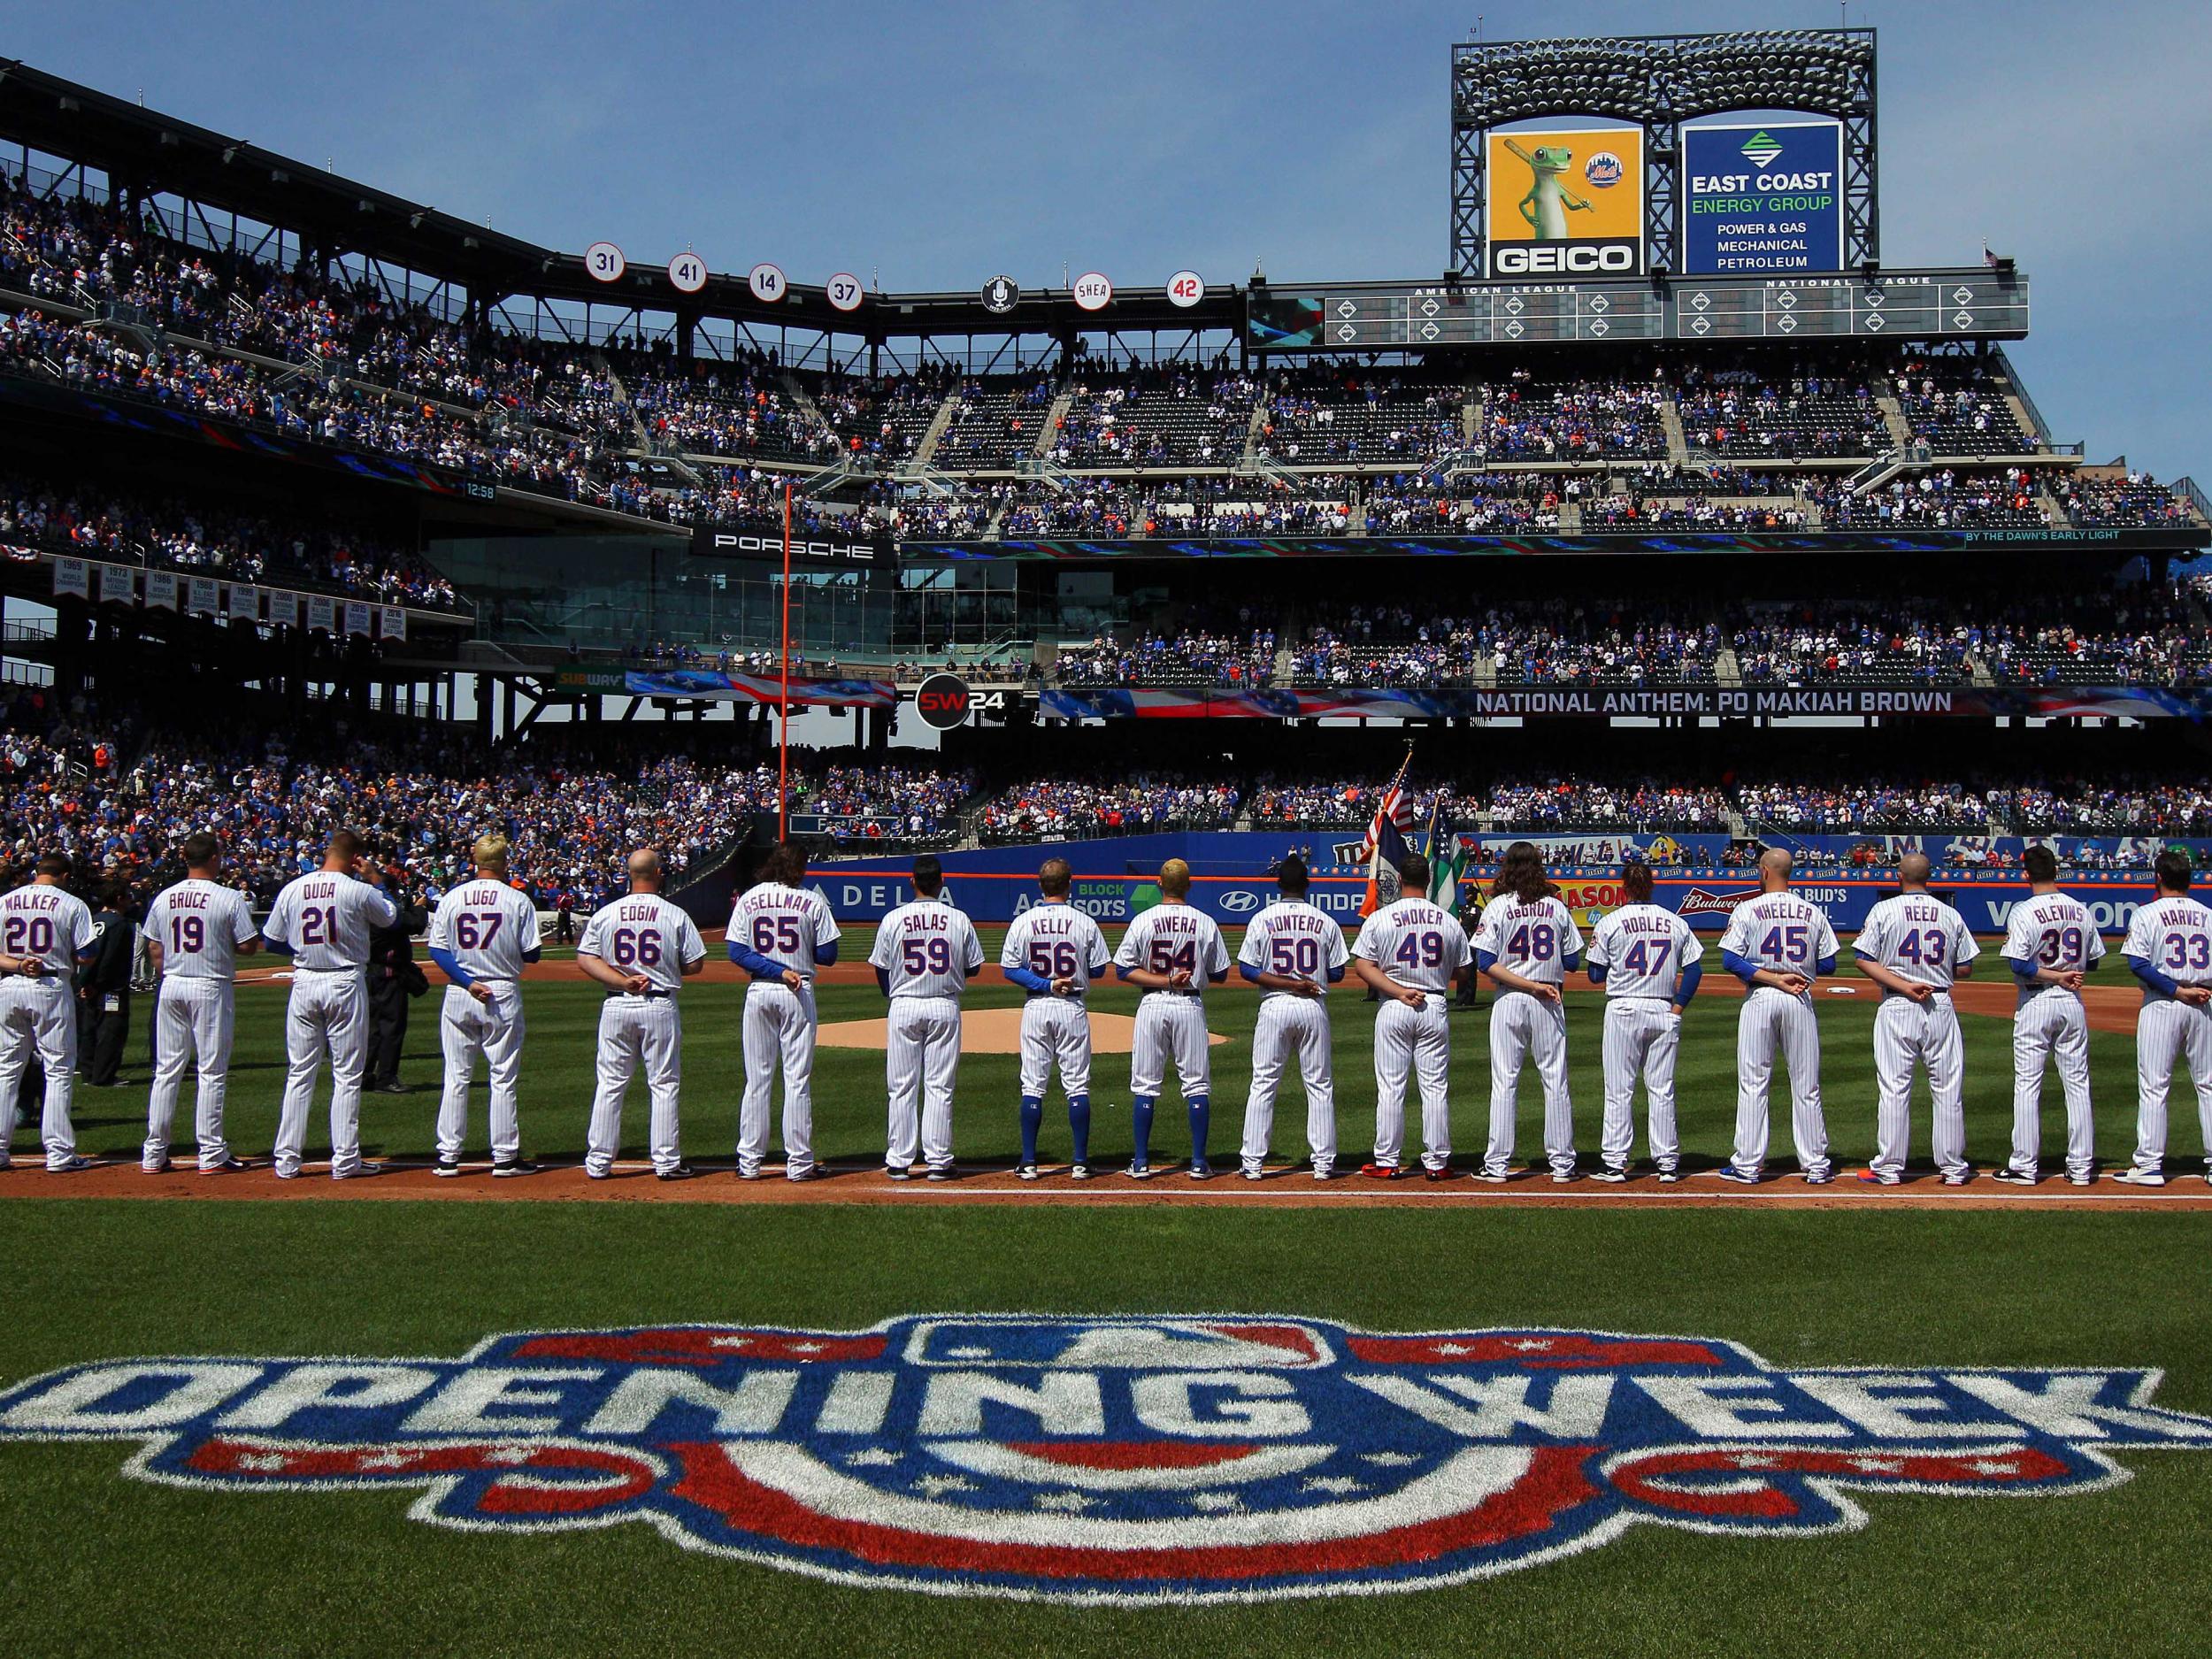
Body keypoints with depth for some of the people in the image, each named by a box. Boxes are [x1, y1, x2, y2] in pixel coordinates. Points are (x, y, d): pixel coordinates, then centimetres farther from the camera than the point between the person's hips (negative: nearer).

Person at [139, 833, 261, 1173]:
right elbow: (248, 946, -9)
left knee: (167, 1070, 10)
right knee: (212, 1072, 0)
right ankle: (212, 1155, 1)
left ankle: (154, 1154, 11)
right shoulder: (230, 899, -9)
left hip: (171, 987, 5)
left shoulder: (163, 898, 6)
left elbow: (154, 948, 10)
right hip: (211, 988, -5)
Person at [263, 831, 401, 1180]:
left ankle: (287, 1160, 10)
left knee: (299, 1075, 10)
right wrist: (376, 879, 14)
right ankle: (344, 1160, 4)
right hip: (346, 984, -3)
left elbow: (271, 941, 8)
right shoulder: (359, 891, -10)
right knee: (347, 1075, 4)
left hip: (304, 983, 4)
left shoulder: (291, 889, 1)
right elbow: (391, 916, 8)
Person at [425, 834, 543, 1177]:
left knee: (456, 1077, 8)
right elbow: (531, 954, -5)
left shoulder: (451, 898, 2)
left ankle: (448, 1155, 9)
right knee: (504, 1078, 4)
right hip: (503, 994, -2)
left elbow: (436, 950, -3)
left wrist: (467, 982, -8)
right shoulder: (517, 900, -6)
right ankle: (505, 1156, 6)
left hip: (458, 995, 2)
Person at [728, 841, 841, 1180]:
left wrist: (775, 969, -10)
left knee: (757, 1080, 7)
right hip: (798, 995, -2)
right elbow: (827, 955, -3)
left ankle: (749, 1162, 8)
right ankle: (799, 1162, 3)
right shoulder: (813, 902, -4)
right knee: (798, 1080, 2)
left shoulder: (748, 899, 2)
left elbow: (737, 952, -5)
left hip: (759, 993, 2)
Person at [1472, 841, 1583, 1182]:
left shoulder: (1498, 907, -3)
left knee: (1504, 1081, 1)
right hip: (1550, 1003, 2)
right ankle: (1562, 1163, 7)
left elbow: (1486, 963, -11)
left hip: (1509, 1001, -2)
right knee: (1556, 1081, 6)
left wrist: (1530, 985, -11)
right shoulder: (1557, 907, 4)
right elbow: (1572, 962, 4)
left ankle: (1498, 1163, 1)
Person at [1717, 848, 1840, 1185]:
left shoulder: (1747, 910, -3)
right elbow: (1828, 965, 4)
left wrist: (1772, 977, -12)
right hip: (1801, 1000, 2)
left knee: (1752, 1084, 2)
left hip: (1760, 999, -2)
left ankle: (1747, 1165, 3)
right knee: (1806, 1087, 8)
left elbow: (1730, 960, -12)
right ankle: (1815, 1165, 11)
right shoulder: (1814, 912, 4)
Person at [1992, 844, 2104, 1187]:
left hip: (2036, 1003, -4)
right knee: (2078, 1084, 9)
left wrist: (2054, 976, -12)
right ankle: (2082, 1166, 11)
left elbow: (2018, 965, -21)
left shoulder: (2024, 913, -13)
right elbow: (2093, 962, 9)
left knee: (2027, 1085, 2)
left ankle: (2024, 1165, 3)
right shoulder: (2081, 910, 3)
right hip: (2073, 1004, 5)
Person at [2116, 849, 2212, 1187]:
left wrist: (2177, 990, -13)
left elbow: (2138, 964, -14)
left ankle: (2149, 1164, -2)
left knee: (2153, 1086, -1)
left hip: (2162, 1005, -4)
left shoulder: (2147, 915, -5)